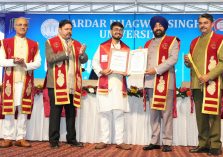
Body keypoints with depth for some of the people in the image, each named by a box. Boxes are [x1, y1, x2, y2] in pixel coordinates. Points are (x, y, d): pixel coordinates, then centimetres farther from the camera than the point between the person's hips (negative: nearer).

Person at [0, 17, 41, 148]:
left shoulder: (34, 44, 10)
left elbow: (38, 63, 2)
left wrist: (26, 65, -16)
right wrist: (13, 61, -18)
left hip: (26, 81, 1)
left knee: (24, 109, 2)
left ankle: (21, 138, 10)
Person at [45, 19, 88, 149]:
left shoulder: (76, 44, 17)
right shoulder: (51, 42, 3)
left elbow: (84, 60, 9)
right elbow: (50, 59, -12)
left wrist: (82, 53, -13)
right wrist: (66, 53, -21)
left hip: (72, 85, 4)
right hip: (57, 84, -4)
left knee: (71, 113, 10)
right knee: (55, 112, 0)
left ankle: (72, 139, 18)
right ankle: (54, 140, 7)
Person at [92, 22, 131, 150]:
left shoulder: (126, 49, 14)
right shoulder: (102, 46, 9)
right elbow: (95, 62, 7)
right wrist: (101, 71, -11)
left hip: (120, 84, 1)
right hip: (105, 84, -1)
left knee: (119, 113, 0)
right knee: (105, 112, 1)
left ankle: (120, 141, 6)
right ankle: (104, 140, 8)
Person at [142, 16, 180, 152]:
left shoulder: (172, 41, 5)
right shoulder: (148, 43, 23)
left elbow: (173, 59, -9)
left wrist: (156, 69, -16)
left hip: (165, 81, -5)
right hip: (151, 82, 5)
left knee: (166, 112, -5)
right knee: (154, 113, 6)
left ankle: (167, 142, 0)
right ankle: (155, 141, 11)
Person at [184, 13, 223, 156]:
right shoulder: (194, 42, 18)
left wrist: (209, 76, -18)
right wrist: (188, 62, 1)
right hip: (196, 84, 6)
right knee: (200, 115, 7)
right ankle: (203, 143, 15)